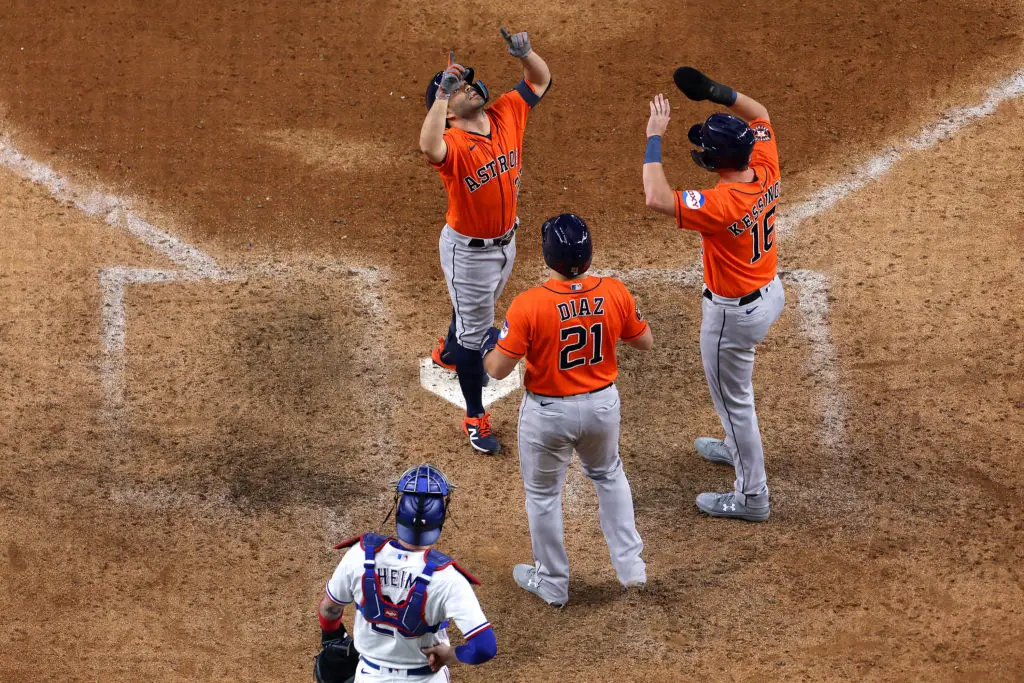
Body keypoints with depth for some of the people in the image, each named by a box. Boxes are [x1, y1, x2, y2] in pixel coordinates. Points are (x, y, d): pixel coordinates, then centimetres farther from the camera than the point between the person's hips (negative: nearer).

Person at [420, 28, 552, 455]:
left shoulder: (506, 116, -11)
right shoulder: (452, 143, -31)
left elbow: (540, 81, -2)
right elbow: (429, 148, -55)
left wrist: (525, 54, -24)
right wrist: (443, 91, -55)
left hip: (506, 240, 7)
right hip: (468, 251, -7)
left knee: (477, 309, 32)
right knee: (474, 327, 7)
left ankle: (449, 352, 63)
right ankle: (475, 418, 20)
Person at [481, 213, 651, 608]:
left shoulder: (528, 305, -26)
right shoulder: (615, 293, -15)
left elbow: (498, 369, -20)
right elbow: (645, 342, 0)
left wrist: (487, 342, 2)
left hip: (548, 413, -3)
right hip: (602, 404, 3)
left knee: (543, 494, 19)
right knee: (609, 476, 30)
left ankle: (552, 583, 34)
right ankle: (630, 566, 33)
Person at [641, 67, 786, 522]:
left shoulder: (723, 205, -36)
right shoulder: (766, 174, -13)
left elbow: (657, 198, -44)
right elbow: (759, 115, 5)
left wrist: (654, 136, -35)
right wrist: (717, 93, -9)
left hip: (734, 312, -9)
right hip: (769, 292, 9)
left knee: (733, 398, 10)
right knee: (733, 382, 32)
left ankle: (751, 496, 23)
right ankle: (738, 448, 55)